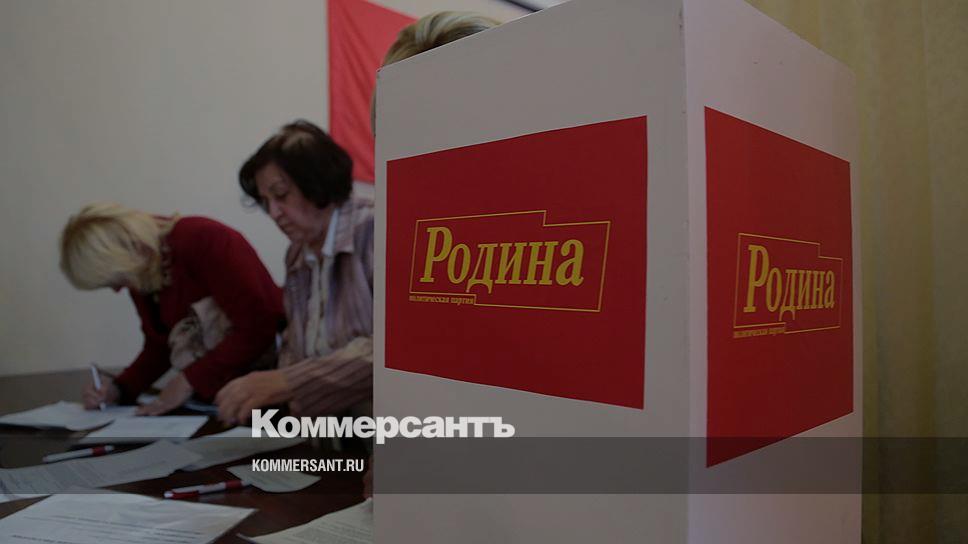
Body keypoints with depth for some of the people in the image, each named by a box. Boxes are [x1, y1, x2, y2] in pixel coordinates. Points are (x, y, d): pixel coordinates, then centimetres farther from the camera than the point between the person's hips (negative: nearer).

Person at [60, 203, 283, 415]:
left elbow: (258, 326, -22)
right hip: (209, 391, 7)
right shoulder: (141, 274, 4)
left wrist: (189, 380, -17)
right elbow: (159, 346, 15)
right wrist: (119, 388, -1)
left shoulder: (203, 240, -19)